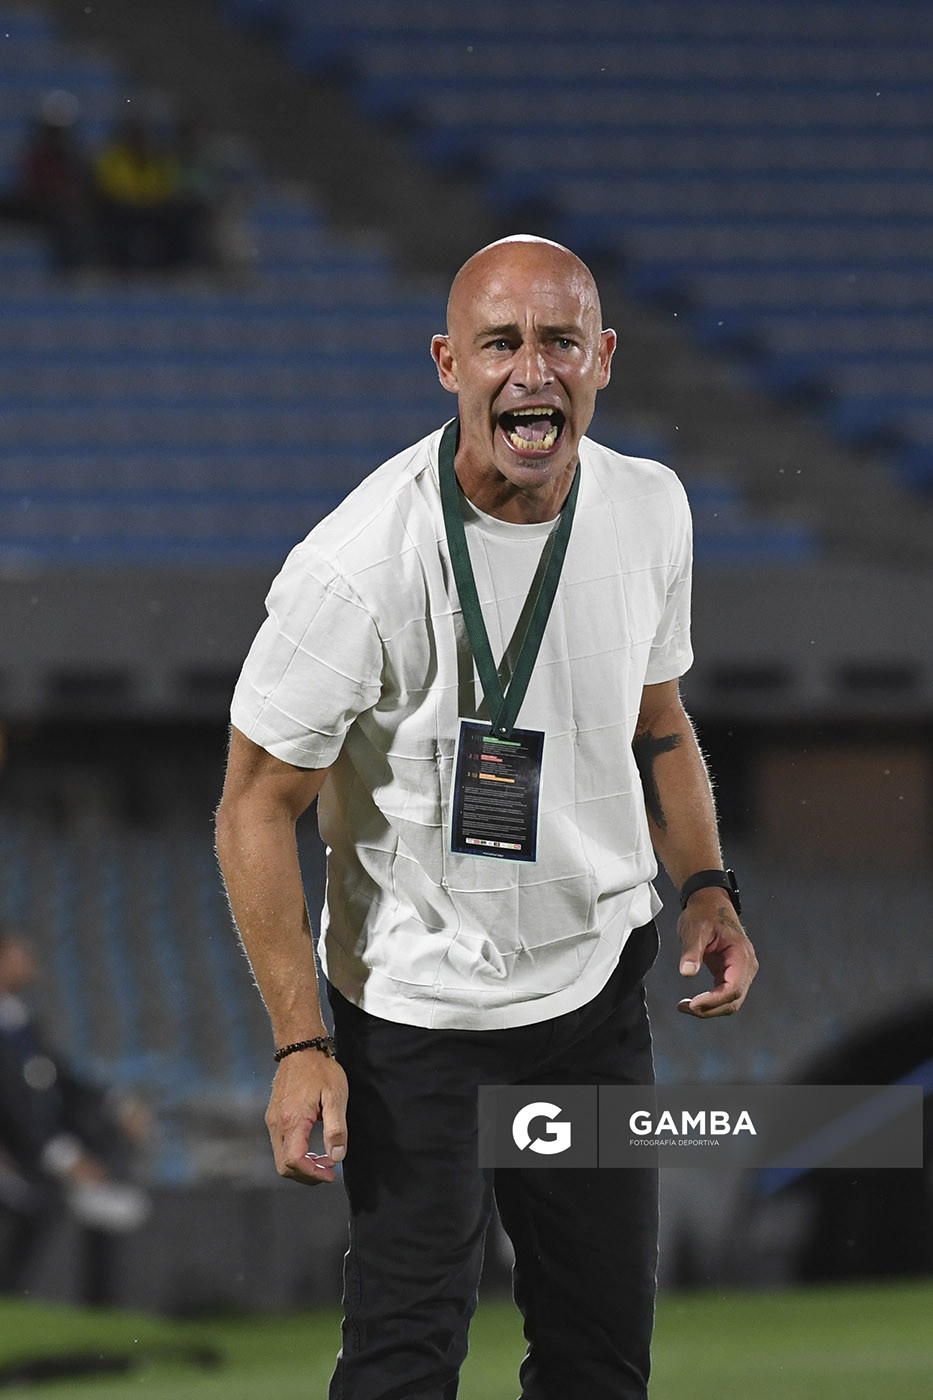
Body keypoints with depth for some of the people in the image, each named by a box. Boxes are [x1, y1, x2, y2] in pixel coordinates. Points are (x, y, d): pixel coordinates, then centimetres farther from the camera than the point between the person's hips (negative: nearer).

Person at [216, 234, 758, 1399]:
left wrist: (704, 886, 0)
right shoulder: (358, 567, -23)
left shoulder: (649, 511, -4)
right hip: (414, 1006, -5)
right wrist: (300, 1044, -18)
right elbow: (256, 806, -14)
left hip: (598, 987, 5)